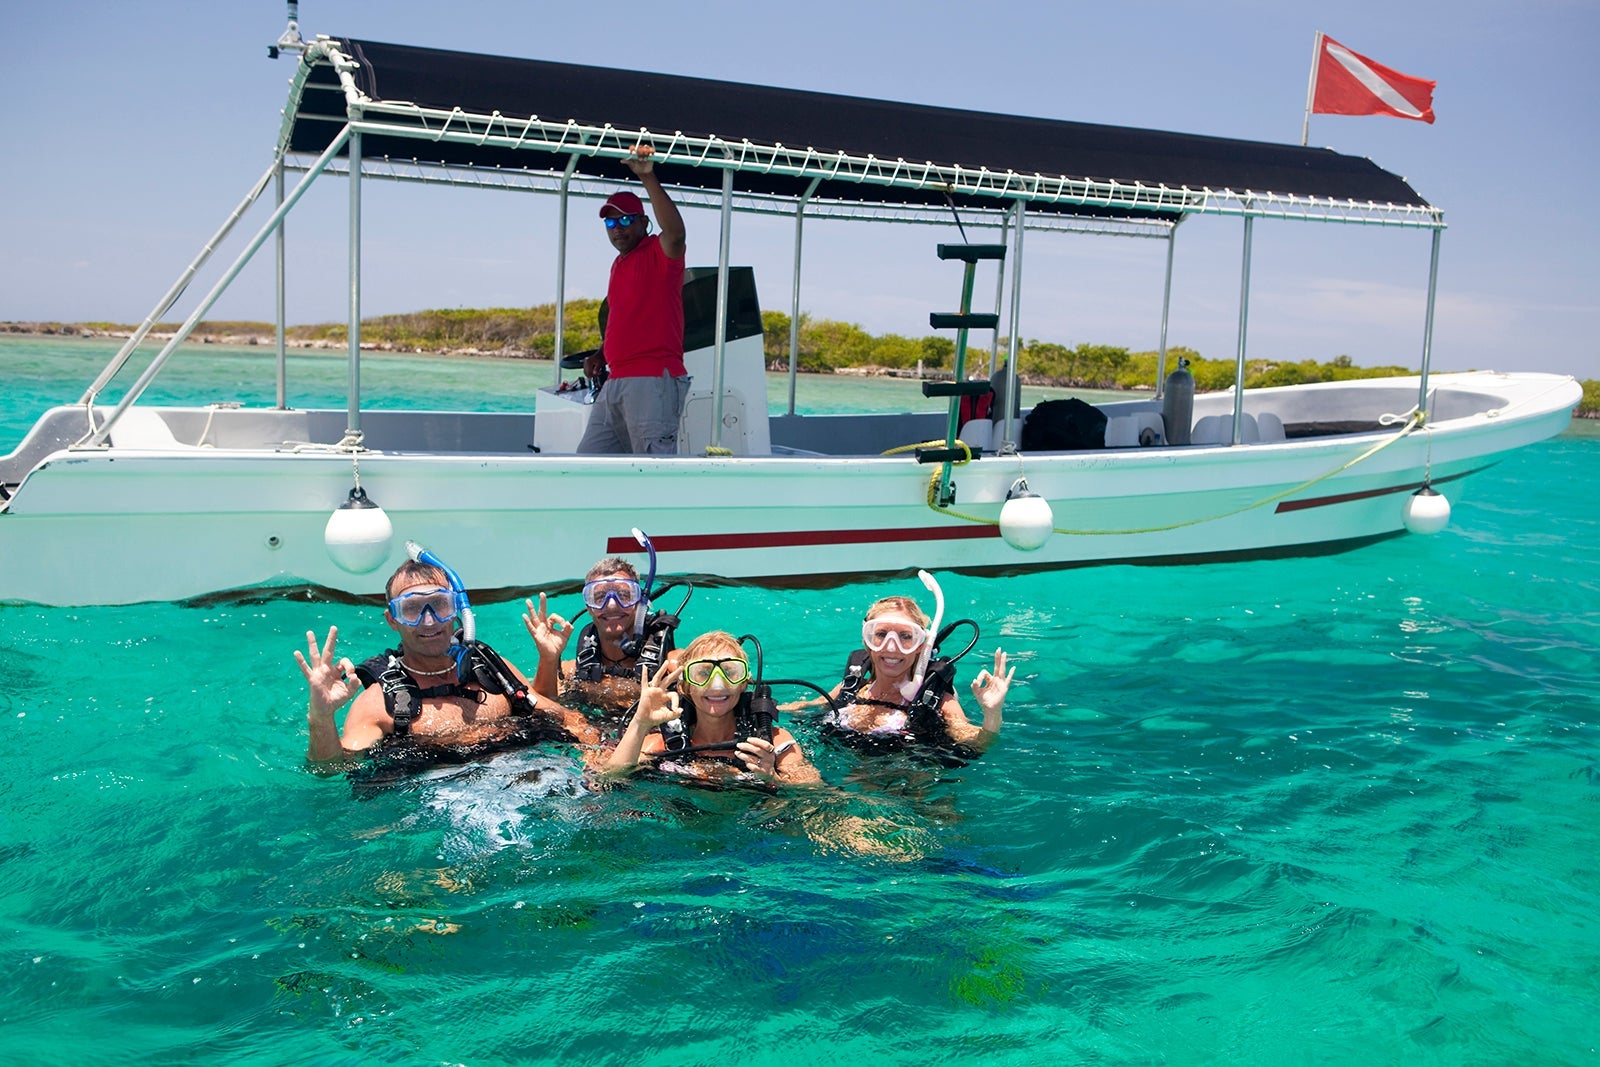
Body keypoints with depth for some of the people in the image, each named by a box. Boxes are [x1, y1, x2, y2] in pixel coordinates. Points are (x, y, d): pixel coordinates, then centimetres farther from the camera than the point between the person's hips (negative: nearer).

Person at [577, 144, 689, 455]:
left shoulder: (660, 254, -3)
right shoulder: (619, 264, 21)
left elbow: (675, 231, -27)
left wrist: (648, 178, -30)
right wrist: (601, 355, 17)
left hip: (653, 380, -9)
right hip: (616, 381, 9)